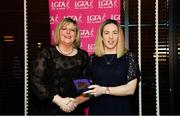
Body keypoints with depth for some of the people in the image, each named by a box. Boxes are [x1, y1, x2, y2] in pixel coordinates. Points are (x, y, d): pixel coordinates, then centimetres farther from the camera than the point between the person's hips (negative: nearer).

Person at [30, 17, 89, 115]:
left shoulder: (83, 56, 3)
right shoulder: (46, 54, -3)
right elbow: (36, 81, -10)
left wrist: (76, 101, -15)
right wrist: (59, 100, -16)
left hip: (76, 110, 2)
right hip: (51, 110, -2)